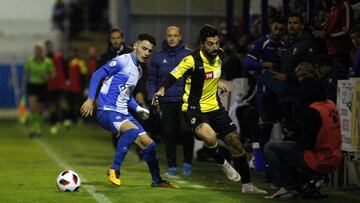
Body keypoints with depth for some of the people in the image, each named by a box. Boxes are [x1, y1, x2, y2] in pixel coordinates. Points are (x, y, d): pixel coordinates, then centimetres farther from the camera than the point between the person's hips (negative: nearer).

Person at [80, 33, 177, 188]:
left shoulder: (139, 70, 18)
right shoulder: (122, 61, -9)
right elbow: (97, 75, -13)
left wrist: (138, 109, 12)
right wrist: (90, 99, -21)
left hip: (123, 114, 9)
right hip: (107, 111, -9)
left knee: (149, 144, 7)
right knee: (133, 130, -35)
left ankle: (157, 180, 26)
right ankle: (114, 169, -26)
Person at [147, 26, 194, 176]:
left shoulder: (189, 55, 4)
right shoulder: (158, 57, 8)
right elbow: (152, 79, 12)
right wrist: (152, 98, 1)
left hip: (185, 100, -2)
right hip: (166, 101, 2)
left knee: (186, 130, -15)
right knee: (169, 135, 2)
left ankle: (187, 162, 4)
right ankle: (171, 166, 12)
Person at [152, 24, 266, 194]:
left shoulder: (219, 55, 0)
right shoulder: (192, 60, -20)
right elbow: (172, 77, -23)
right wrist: (161, 90, -39)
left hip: (215, 107, 7)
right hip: (194, 108, -7)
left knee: (235, 143, 4)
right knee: (210, 137, -34)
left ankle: (247, 185, 17)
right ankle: (223, 164, -3)